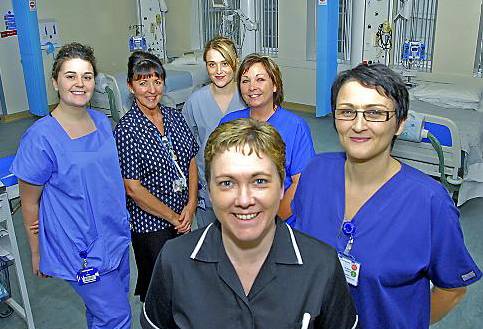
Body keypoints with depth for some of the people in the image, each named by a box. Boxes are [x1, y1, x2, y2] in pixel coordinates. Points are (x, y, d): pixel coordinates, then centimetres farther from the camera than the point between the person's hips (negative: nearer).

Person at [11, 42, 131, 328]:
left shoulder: (103, 122, -1)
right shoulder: (40, 138, -19)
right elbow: (29, 203, -9)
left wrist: (120, 223, 11)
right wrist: (37, 254, -2)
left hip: (116, 237, 6)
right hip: (80, 248, -6)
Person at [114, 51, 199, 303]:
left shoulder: (174, 116, 0)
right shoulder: (127, 129, -18)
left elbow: (191, 161, 4)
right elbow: (133, 188, -19)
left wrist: (190, 206, -7)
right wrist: (173, 217, -12)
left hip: (184, 218, 6)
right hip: (150, 223, -6)